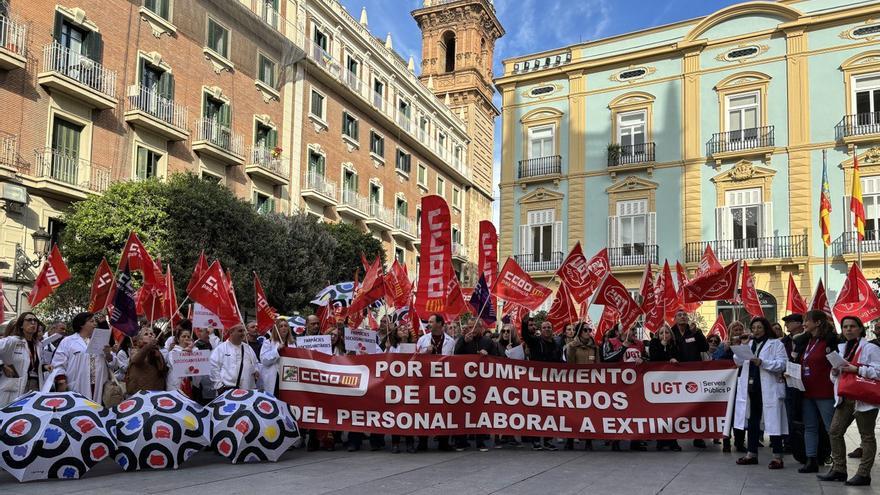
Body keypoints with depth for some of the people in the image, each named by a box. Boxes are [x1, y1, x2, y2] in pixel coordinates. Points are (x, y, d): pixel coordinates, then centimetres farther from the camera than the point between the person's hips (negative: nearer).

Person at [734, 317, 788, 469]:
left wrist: (762, 363, -22)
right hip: (752, 388, 7)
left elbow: (782, 364, -14)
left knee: (772, 421, -3)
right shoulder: (750, 345, 16)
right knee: (752, 421, 13)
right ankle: (752, 454, 22)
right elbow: (739, 362, 16)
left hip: (769, 389, -6)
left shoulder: (776, 344, -3)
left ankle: (777, 457, 4)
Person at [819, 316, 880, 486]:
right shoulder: (840, 348, 16)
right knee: (835, 432, 4)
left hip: (864, 399, -7)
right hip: (844, 399, 7)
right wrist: (835, 371, 2)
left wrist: (856, 369, -20)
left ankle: (864, 474, 7)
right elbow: (834, 377, 23)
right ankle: (838, 470, 12)